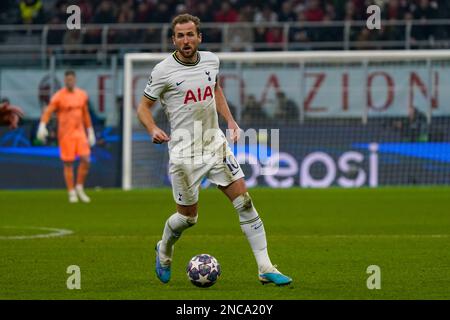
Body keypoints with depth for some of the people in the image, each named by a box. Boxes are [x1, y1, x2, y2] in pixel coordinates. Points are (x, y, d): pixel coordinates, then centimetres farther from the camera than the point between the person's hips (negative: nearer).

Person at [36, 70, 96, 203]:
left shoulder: (82, 95, 9)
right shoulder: (58, 96, -6)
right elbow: (47, 112, -14)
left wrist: (90, 132, 19)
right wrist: (42, 127, -30)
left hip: (80, 132, 4)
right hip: (65, 134, -4)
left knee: (85, 160, -8)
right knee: (68, 163, -1)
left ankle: (79, 188, 10)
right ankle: (72, 193, 7)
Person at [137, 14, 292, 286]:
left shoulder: (211, 60, 3)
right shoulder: (164, 71, -10)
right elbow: (144, 106, -2)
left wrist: (230, 120, 14)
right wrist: (153, 130, -20)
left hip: (216, 144, 4)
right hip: (184, 153, -4)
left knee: (245, 203, -5)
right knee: (188, 217, 4)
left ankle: (266, 268, -3)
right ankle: (164, 250, 37)